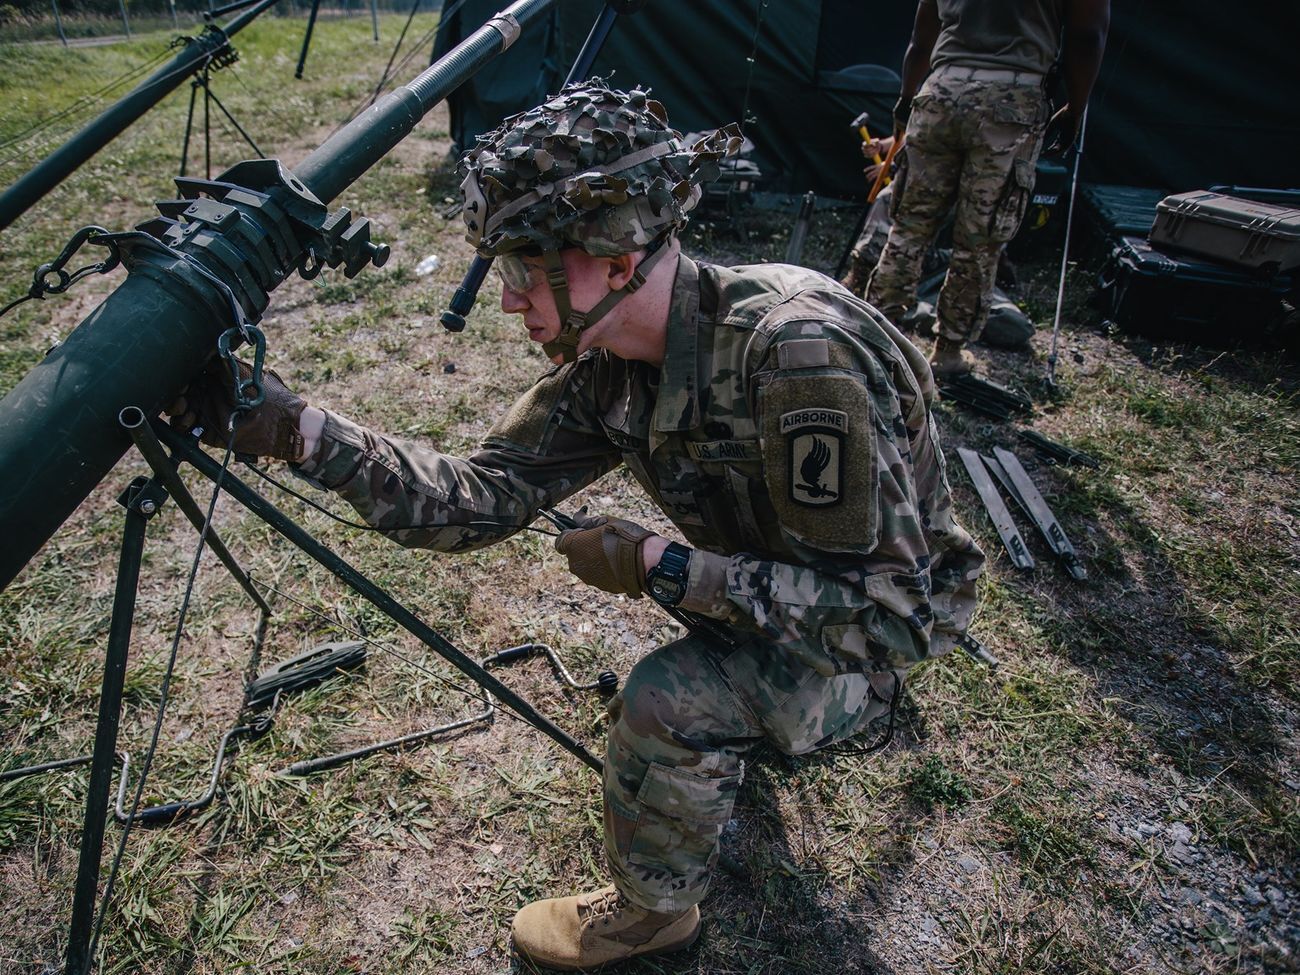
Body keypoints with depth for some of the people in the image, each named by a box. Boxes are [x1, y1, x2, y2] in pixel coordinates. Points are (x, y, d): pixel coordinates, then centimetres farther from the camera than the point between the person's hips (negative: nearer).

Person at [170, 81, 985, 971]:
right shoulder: (608, 370, -12)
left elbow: (884, 608, -32)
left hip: (888, 619, -7)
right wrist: (295, 429, -23)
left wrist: (664, 570, -30)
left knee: (668, 702, -25)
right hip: (782, 577, 7)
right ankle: (757, 714, 40)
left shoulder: (796, 350, -37)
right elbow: (478, 497, -13)